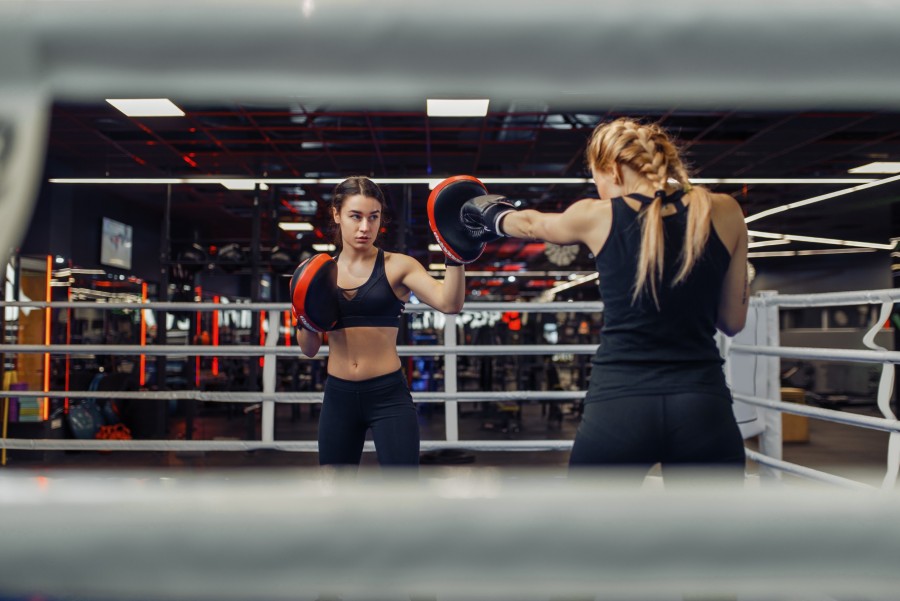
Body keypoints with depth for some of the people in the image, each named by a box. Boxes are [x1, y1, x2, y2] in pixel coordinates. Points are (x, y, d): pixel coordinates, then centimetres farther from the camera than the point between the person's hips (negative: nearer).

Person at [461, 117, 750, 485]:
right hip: (704, 405, 1)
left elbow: (530, 224, 25)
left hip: (618, 406, -1)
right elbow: (733, 321, 11)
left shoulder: (596, 216, 2)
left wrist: (492, 217, 45)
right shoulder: (724, 212, 4)